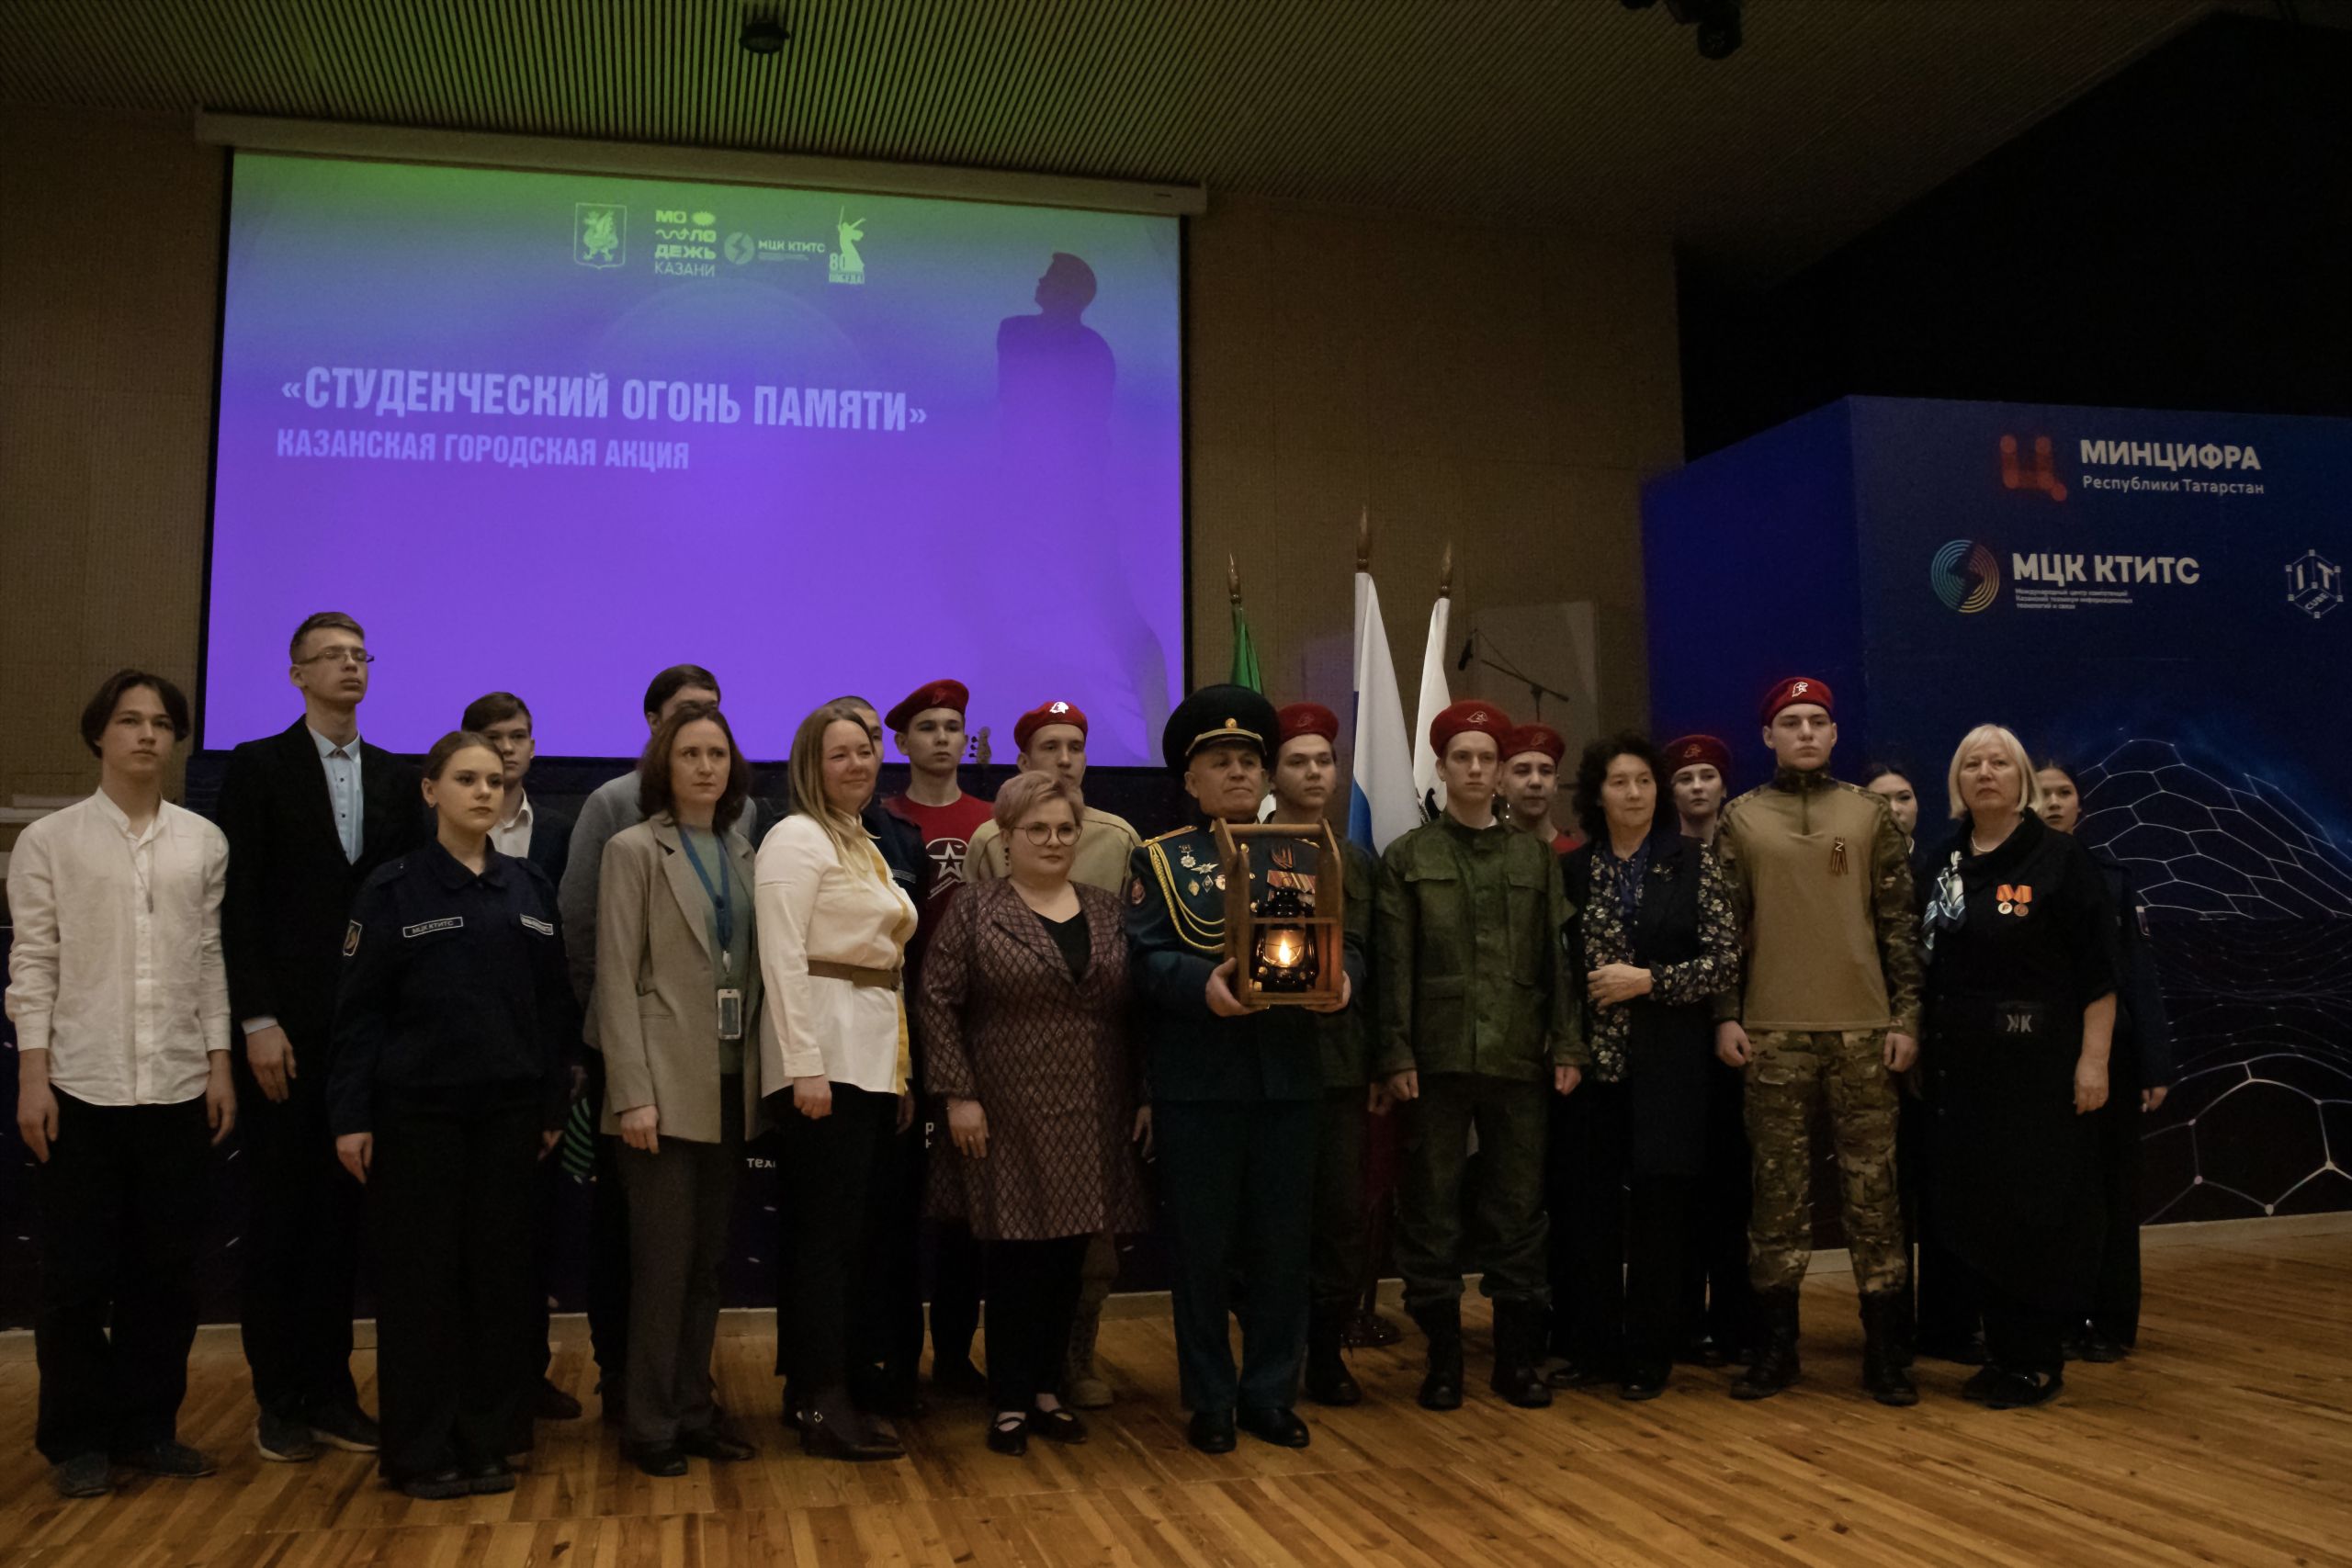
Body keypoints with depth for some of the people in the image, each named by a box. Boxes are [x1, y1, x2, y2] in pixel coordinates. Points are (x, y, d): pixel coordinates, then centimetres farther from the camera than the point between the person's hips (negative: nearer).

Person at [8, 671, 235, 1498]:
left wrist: (219, 1065, 5)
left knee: (166, 1271, 8)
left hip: (178, 1088, 2)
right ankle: (78, 1440, 20)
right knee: (78, 1274, 5)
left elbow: (210, 960, 8)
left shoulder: (203, 842, 6)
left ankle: (147, 1427, 22)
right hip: (80, 1087, -2)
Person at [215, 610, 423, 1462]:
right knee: (279, 1210, 5)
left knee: (346, 1209, 8)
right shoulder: (257, 767, 0)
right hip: (286, 1028, -3)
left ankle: (330, 1387, 17)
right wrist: (258, 1021, -12)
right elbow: (240, 903, -5)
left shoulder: (396, 778, 10)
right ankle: (280, 1399, 15)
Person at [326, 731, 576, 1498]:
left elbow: (556, 1003, 8)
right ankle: (421, 1451, 14)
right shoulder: (393, 888, -2)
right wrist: (350, 1115, -8)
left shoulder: (532, 888, 7)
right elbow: (359, 1009, -4)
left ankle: (486, 1441, 18)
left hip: (509, 1112, 3)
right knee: (420, 1276, 3)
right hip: (417, 1110, -3)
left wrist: (554, 1105, 4)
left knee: (499, 1271, 7)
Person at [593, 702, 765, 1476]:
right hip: (667, 1084, -5)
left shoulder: (743, 853, 11)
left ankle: (695, 1409, 23)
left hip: (730, 1086, 5)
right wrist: (633, 1094, -15)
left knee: (708, 1260, 12)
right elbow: (617, 978, -9)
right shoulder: (634, 850, -4)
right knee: (663, 1261, 0)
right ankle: (650, 1424, 12)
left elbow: (753, 970, 12)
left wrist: (760, 1071, 4)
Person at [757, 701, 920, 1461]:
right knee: (827, 1233, -5)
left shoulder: (865, 846, 20)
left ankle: (828, 1390, 18)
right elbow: (783, 956, -15)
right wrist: (805, 1066, -20)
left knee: (846, 1233, 10)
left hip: (874, 1056, 8)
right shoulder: (797, 838, -6)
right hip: (825, 1054, -8)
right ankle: (822, 1406, 1)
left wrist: (900, 1071, 16)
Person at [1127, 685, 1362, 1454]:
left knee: (1283, 1242, 9)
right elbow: (1146, 956, -8)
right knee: (1202, 1245, 5)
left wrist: (1342, 977, -14)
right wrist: (1204, 986, -26)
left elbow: (1344, 941, 9)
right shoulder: (1159, 860, 3)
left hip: (1289, 1074, 3)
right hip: (1196, 1080, -3)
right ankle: (1210, 1401, 19)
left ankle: (1270, 1393, 23)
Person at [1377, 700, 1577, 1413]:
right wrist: (1397, 1054, -7)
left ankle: (1517, 1355, 18)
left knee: (1518, 1210, 7)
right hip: (1437, 1057, -1)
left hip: (1519, 1058, 2)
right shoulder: (1407, 856, 5)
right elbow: (1395, 964, -1)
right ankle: (1443, 1357, 14)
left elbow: (1555, 957, 8)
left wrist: (1565, 1047, 1)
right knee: (1431, 1210, 3)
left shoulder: (1537, 856, 11)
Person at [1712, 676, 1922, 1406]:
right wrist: (1727, 1016, -2)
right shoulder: (1741, 819, 6)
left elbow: (1899, 923, 6)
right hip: (1773, 1032, 0)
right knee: (1779, 1189, 5)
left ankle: (1884, 1351, 13)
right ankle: (1775, 1346, 15)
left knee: (1873, 1189, 3)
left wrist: (1906, 1015, 0)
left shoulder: (1870, 814, 7)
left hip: (1864, 1029, 0)